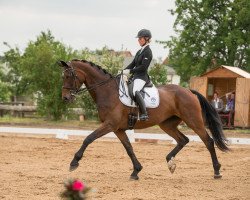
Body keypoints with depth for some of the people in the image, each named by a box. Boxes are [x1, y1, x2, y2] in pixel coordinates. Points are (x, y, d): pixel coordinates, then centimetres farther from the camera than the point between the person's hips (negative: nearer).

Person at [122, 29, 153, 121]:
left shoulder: (148, 52, -10)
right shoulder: (139, 51, 18)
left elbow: (143, 67, -18)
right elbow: (133, 64, 18)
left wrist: (130, 71, -18)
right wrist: (124, 71, 4)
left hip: (142, 77, -11)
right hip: (135, 76, 11)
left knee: (135, 91, -36)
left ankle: (144, 114, -39)